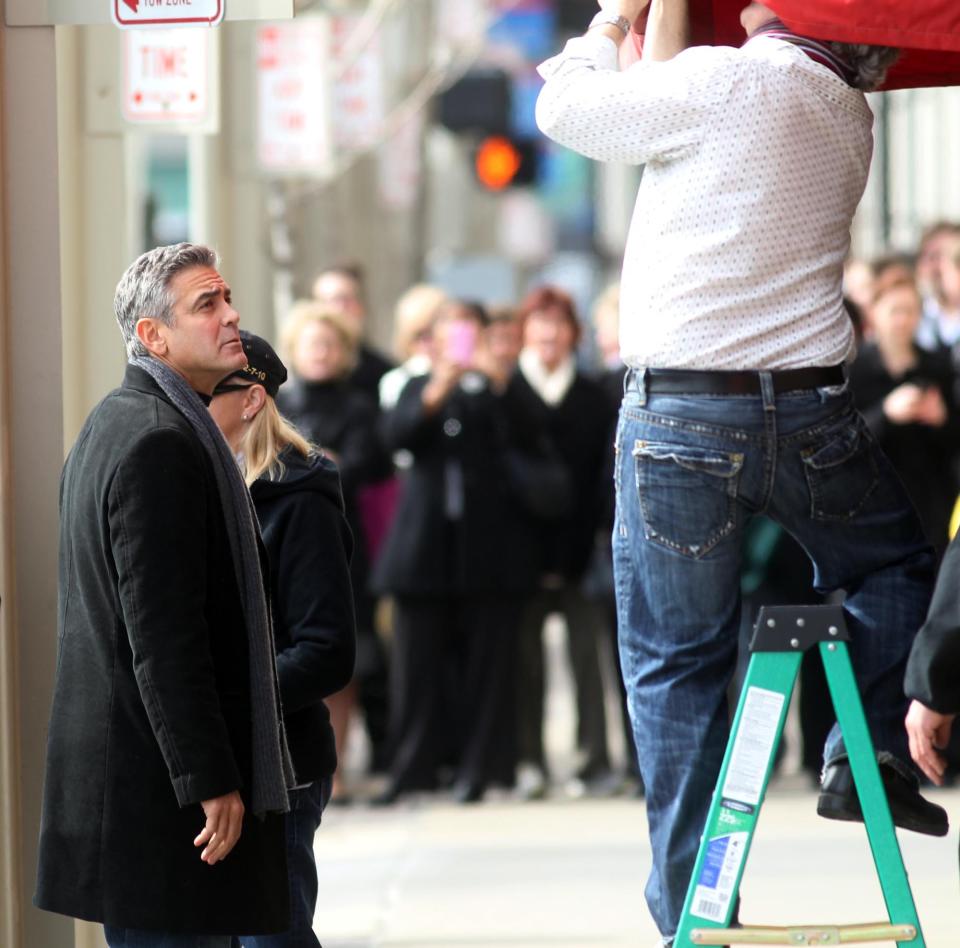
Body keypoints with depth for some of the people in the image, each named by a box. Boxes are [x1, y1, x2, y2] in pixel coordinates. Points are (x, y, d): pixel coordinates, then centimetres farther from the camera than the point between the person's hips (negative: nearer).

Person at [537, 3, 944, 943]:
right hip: (811, 417, 4)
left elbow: (565, 107, 1)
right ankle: (869, 750, 11)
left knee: (674, 667, 4)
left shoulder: (730, 80, -12)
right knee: (890, 564, 30)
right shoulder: (849, 117, 9)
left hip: (680, 418, -4)